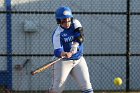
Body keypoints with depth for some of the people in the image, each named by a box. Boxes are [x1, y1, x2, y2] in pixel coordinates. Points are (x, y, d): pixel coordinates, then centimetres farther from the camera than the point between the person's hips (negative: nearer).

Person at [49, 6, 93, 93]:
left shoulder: (75, 23, -4)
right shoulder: (57, 34, -16)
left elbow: (80, 37, -19)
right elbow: (57, 51, -26)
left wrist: (74, 46, -36)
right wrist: (64, 54, -48)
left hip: (79, 60, 4)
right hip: (64, 61, -4)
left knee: (87, 86, -4)